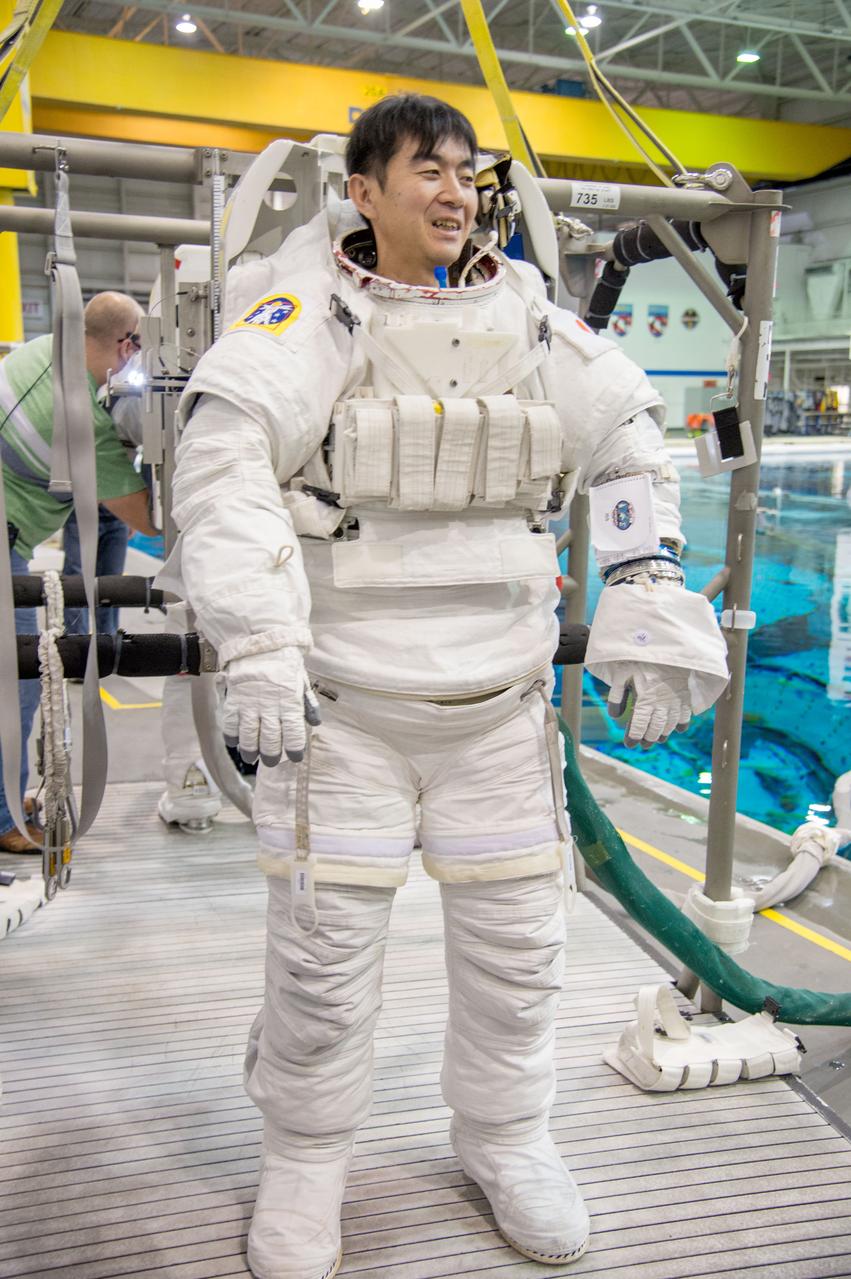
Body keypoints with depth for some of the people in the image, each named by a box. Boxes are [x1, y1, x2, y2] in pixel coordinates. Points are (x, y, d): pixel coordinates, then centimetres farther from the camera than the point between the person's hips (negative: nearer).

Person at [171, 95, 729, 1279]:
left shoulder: (529, 319, 8)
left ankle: (502, 1135, 39)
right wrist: (259, 644, -25)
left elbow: (631, 447, 14)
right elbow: (224, 457, -16)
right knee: (325, 951, 5)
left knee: (516, 941, 13)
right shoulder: (311, 314, -4)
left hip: (500, 696, 4)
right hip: (342, 694, -3)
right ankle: (306, 1157, 32)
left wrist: (651, 605, 4)